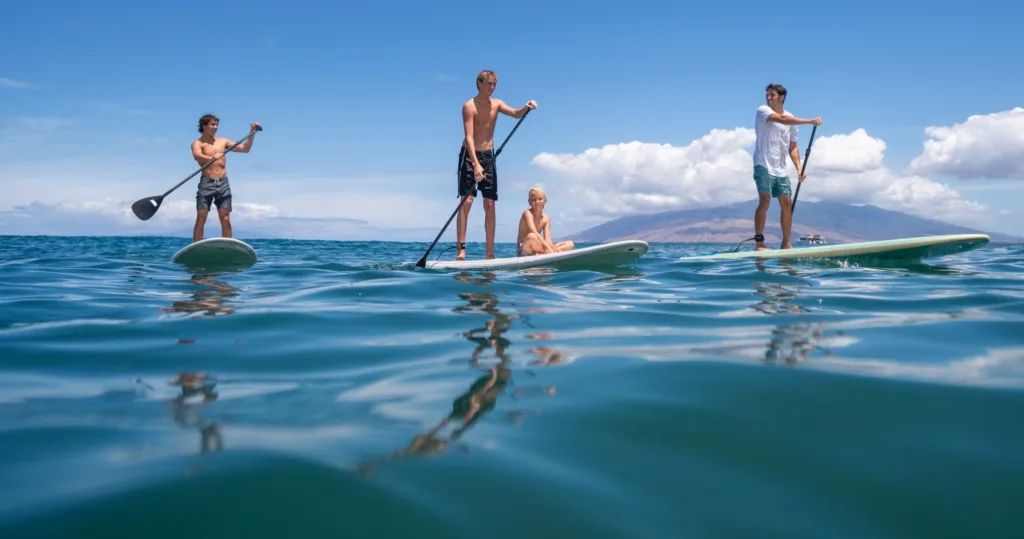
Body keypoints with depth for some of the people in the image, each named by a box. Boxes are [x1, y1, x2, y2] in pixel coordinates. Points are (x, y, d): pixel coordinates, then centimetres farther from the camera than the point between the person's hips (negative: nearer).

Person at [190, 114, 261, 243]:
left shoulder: (223, 141, 17)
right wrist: (211, 158, -40)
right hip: (206, 183, -3)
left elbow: (245, 149, 15)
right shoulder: (198, 143, 2)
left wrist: (252, 133, 4)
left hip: (223, 183, 4)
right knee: (201, 218, -6)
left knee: (226, 220, 0)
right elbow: (197, 155, -20)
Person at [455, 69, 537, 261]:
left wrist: (526, 107, -29)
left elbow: (516, 113, -6)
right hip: (469, 154, -5)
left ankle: (489, 253, 5)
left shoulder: (496, 104, 8)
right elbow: (469, 137, -20)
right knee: (467, 201, -12)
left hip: (488, 155, 5)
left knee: (490, 205, 2)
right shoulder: (469, 106, -10)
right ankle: (461, 250, -13)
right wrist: (475, 164, -31)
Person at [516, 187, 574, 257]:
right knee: (532, 236, -40)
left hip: (536, 250, 7)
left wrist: (554, 249, -31)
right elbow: (534, 233, -29)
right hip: (523, 251, -7)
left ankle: (540, 254, -23)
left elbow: (547, 239, -8)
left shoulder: (546, 219, 4)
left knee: (569, 244, -1)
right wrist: (548, 248, -41)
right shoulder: (527, 213, -13)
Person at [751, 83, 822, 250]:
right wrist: (810, 121, -26)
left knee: (787, 203, 2)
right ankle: (759, 243, -13)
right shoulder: (762, 111, -4)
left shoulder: (791, 119, 12)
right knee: (765, 201, -15)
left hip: (780, 169, 6)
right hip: (764, 165, -6)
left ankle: (786, 244, 9)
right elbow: (782, 120, -22)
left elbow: (793, 147, 11)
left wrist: (799, 168, -3)